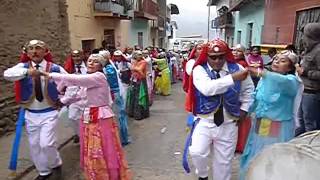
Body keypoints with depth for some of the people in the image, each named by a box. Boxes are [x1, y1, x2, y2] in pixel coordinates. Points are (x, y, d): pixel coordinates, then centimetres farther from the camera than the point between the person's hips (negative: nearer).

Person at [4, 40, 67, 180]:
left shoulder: (55, 68, -8)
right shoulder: (23, 67, -5)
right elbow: (7, 74, -25)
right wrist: (27, 72, -42)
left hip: (49, 113, -3)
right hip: (31, 114, 3)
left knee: (46, 144, -11)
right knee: (34, 146, 13)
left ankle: (56, 165, 20)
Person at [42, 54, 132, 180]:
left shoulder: (99, 77, -16)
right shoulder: (87, 79, 13)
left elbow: (75, 79, -24)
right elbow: (80, 95, 26)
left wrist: (51, 75, -16)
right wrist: (62, 101, 25)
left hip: (102, 119, -9)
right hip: (88, 119, 9)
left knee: (105, 155, 2)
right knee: (91, 154, 17)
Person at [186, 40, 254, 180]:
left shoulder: (236, 68, -2)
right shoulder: (199, 69, -11)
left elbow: (248, 89, 15)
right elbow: (207, 88, -32)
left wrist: (244, 109, 8)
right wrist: (233, 78, -38)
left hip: (228, 124, 3)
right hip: (204, 122, -2)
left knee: (224, 161, 13)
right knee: (197, 152, -17)